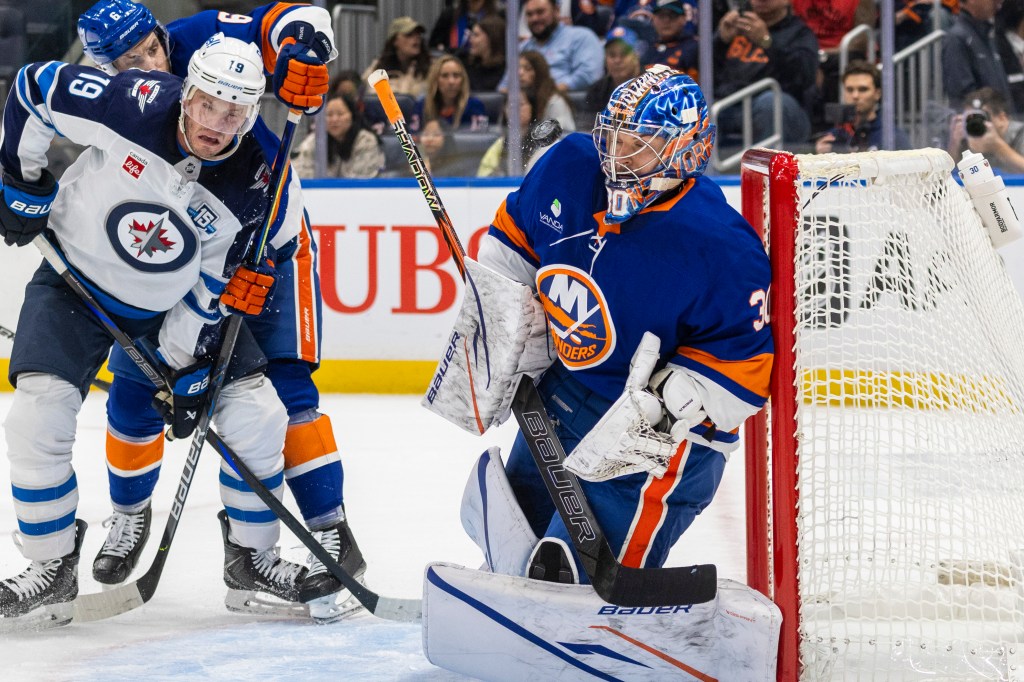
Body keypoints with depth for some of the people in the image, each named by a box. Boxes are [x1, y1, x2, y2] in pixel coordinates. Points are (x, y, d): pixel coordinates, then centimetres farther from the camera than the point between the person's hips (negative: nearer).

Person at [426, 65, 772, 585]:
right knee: (505, 528, 24)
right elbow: (513, 240, 9)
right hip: (560, 393, 7)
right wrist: (499, 328, 4)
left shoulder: (719, 247, -29)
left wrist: (664, 405, -32)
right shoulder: (568, 169, -11)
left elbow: (745, 365, -24)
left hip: (664, 425, -7)